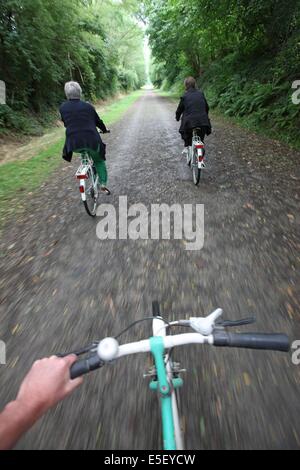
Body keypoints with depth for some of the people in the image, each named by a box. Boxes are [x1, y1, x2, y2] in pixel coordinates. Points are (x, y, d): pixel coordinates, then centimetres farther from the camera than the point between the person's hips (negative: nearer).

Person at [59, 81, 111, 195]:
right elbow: (98, 121, 15)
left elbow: (65, 124, 19)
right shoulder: (88, 106, 6)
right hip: (91, 141, -1)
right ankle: (103, 184, 8)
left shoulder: (62, 108, 9)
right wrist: (105, 130, 35)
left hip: (74, 143, 2)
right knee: (99, 161, 21)